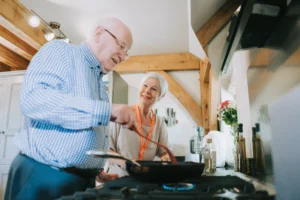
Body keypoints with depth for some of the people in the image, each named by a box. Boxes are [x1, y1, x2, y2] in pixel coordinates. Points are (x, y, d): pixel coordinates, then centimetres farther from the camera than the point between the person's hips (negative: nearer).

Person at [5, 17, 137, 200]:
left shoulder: (100, 83, 15)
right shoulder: (60, 51, -6)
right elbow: (33, 99, -25)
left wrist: (97, 170, 12)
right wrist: (107, 110, -27)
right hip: (42, 176, -7)